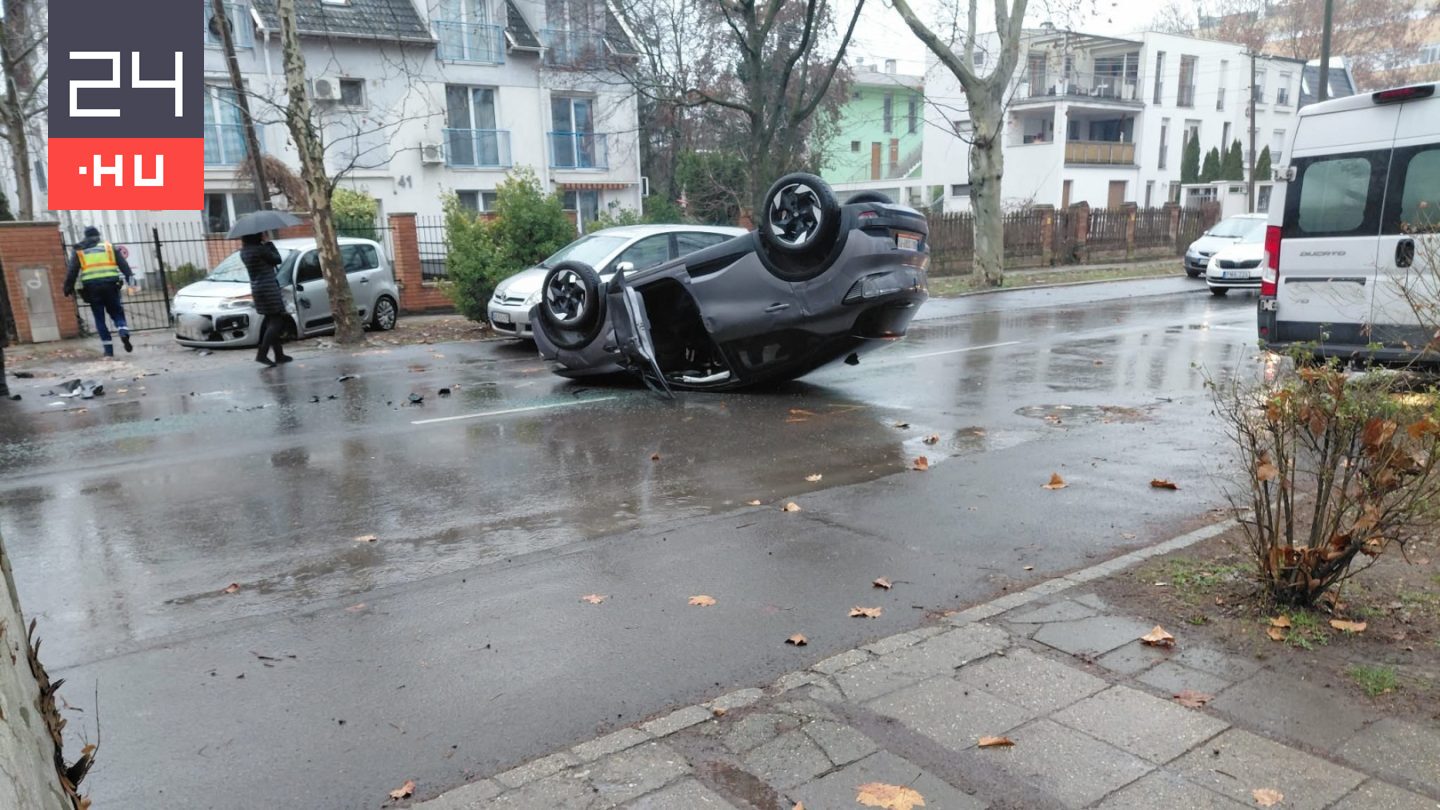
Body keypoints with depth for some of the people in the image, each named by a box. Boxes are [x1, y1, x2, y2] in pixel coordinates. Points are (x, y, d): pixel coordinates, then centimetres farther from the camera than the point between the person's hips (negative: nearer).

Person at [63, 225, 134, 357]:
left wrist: (68, 287, 12)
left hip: (91, 287, 0)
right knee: (116, 312, 9)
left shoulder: (79, 251, 14)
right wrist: (130, 277, -5)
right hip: (110, 285, 0)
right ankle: (124, 332, -22)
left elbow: (72, 271, 8)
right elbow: (123, 263, 2)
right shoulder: (109, 247, 13)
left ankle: (108, 349, 2)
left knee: (99, 318, 6)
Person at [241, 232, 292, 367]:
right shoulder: (260, 249, -17)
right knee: (276, 321, -5)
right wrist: (269, 243, 0)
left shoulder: (244, 251, 8)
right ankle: (262, 355, -13)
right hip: (269, 289, -9)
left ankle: (279, 355, 18)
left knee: (271, 321, 14)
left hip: (257, 289, 9)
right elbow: (277, 259, -7)